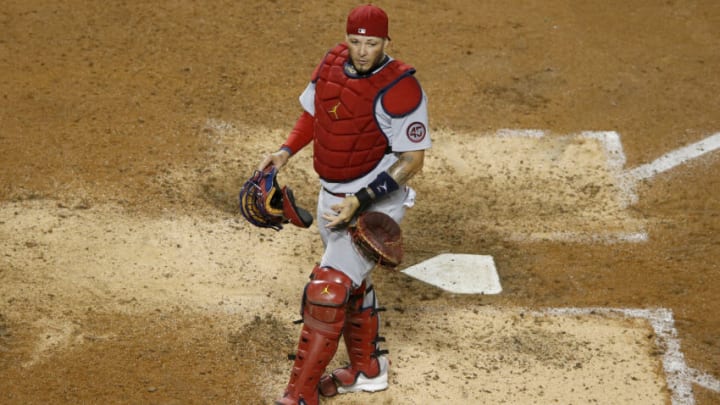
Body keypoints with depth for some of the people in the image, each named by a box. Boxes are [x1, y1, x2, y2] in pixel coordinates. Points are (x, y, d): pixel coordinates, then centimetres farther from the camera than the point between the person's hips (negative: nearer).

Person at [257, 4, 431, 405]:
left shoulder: (399, 89, -23)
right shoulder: (333, 63, -3)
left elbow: (412, 160, -21)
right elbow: (313, 112, 15)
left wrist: (361, 202, -28)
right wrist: (286, 152, -2)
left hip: (377, 202, -8)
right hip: (333, 197, 8)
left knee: (329, 289, -14)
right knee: (351, 282, 23)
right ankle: (368, 369, 43)